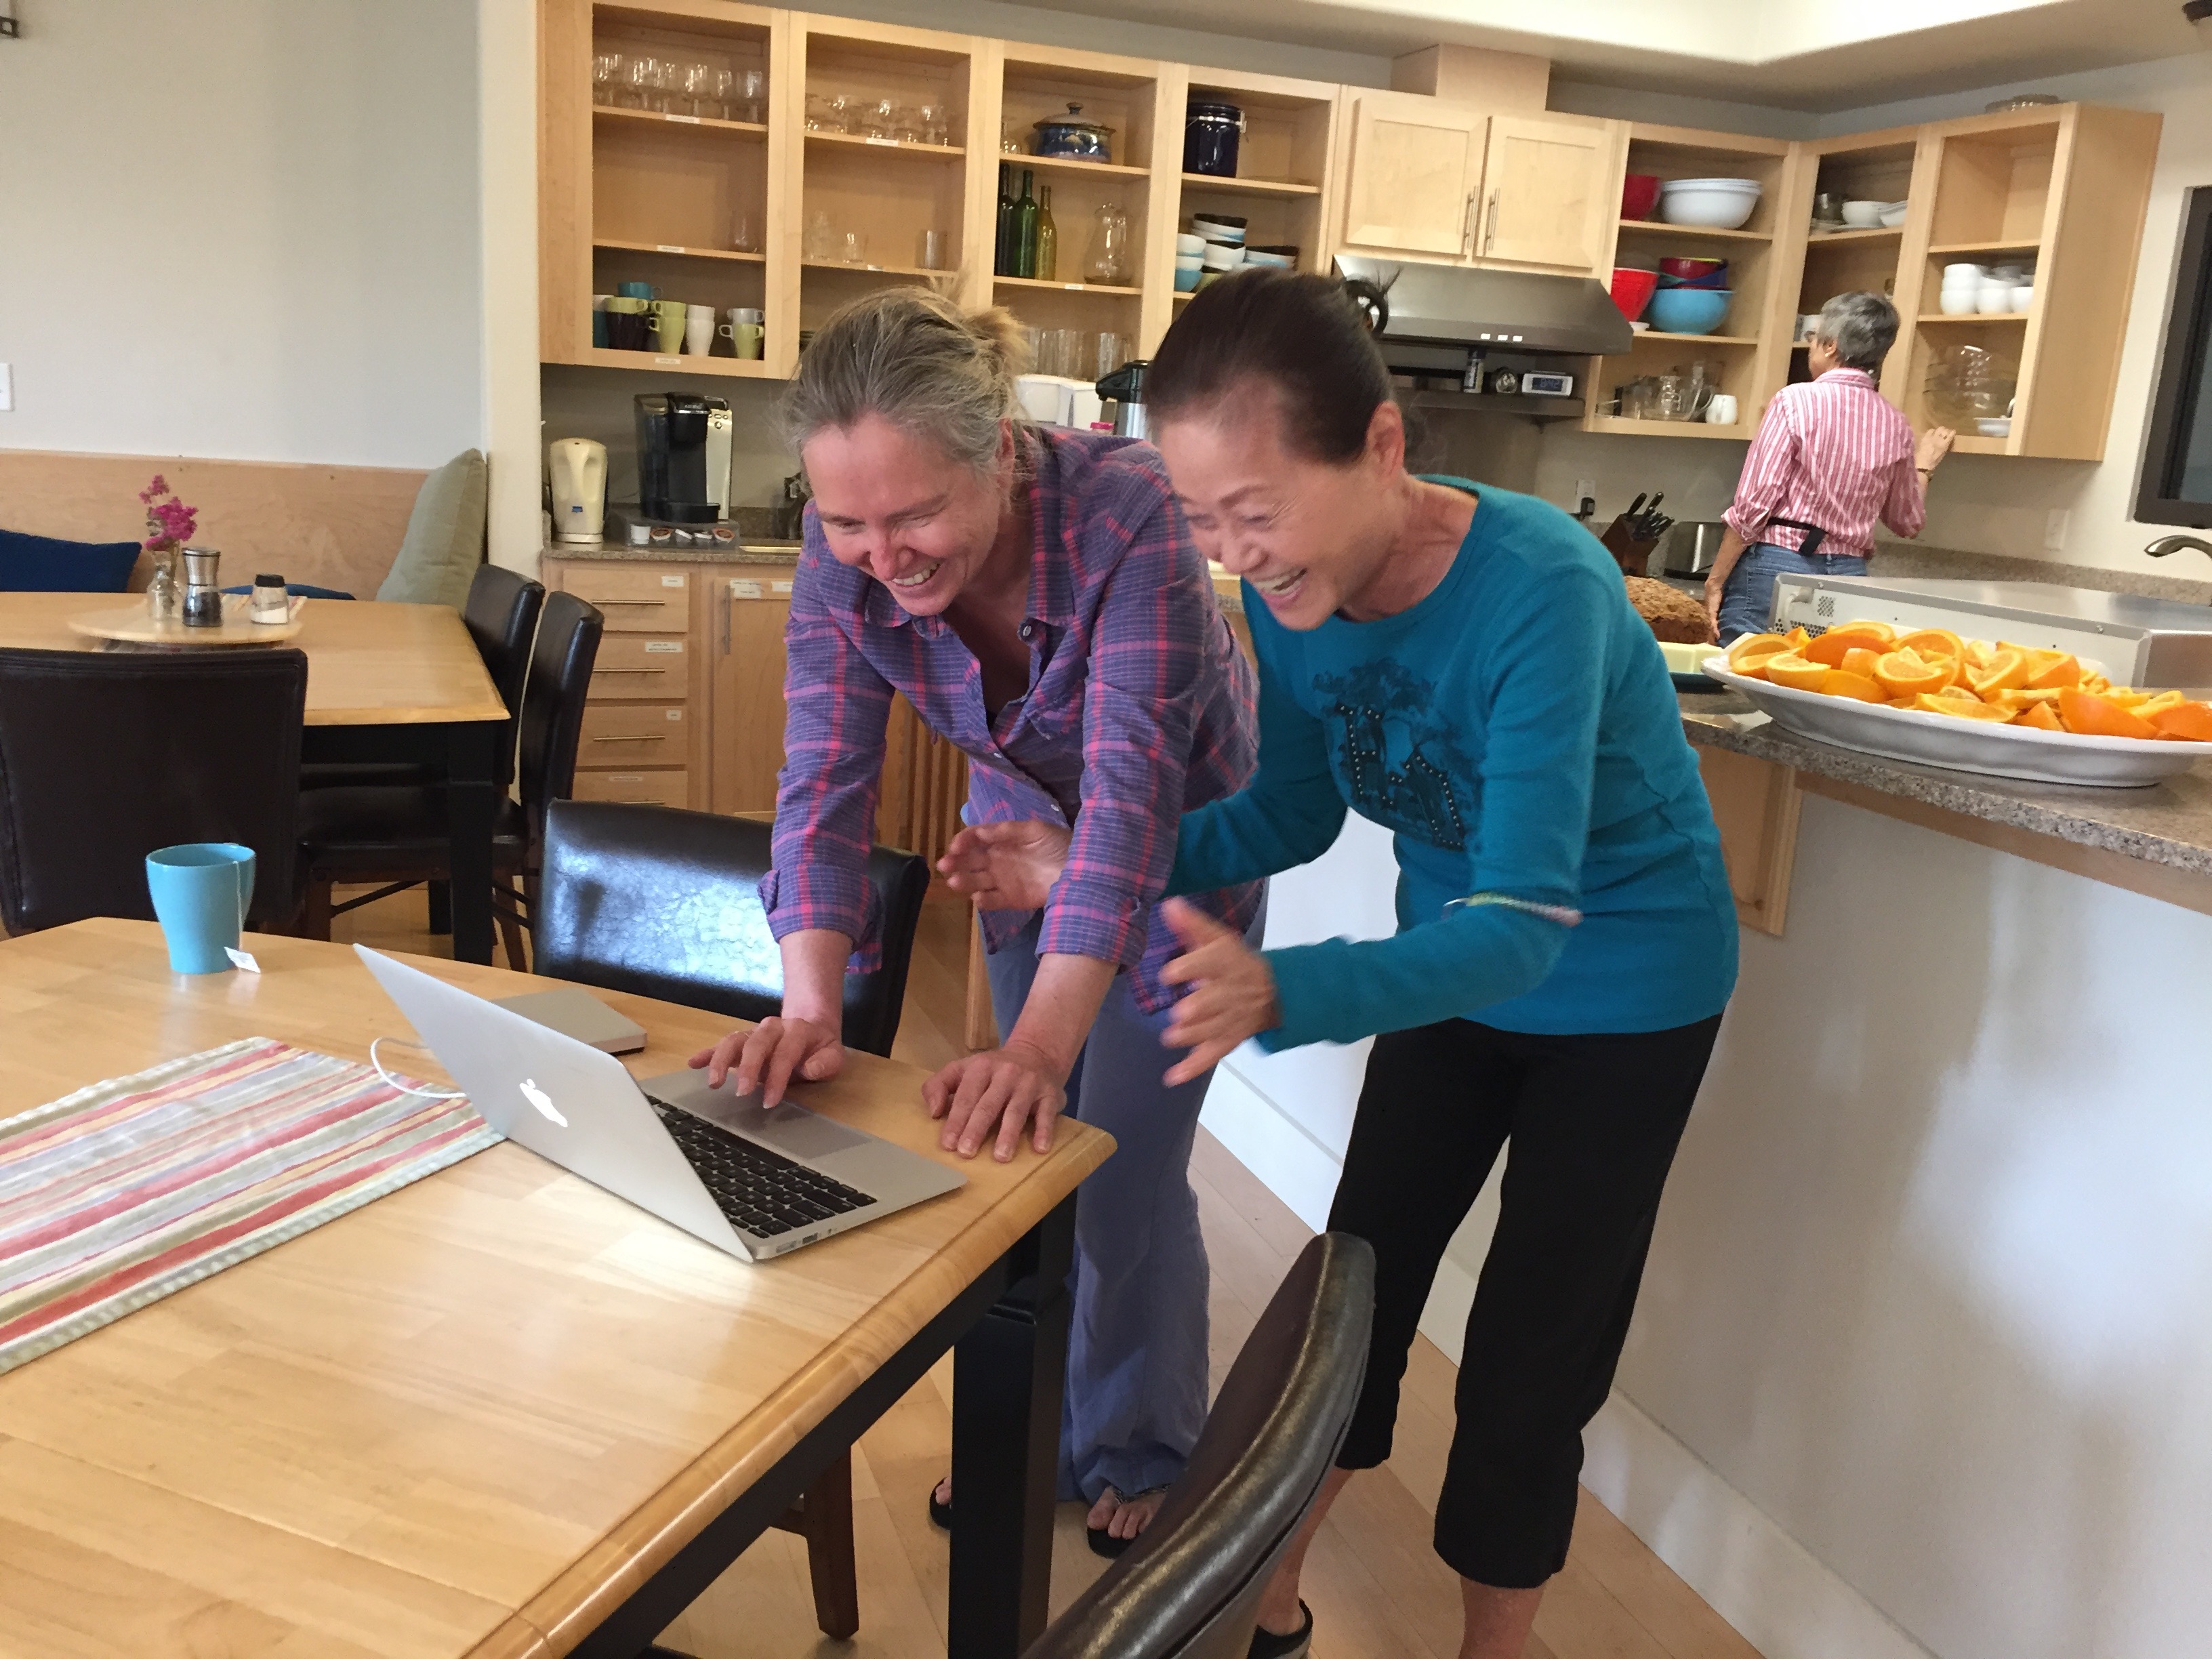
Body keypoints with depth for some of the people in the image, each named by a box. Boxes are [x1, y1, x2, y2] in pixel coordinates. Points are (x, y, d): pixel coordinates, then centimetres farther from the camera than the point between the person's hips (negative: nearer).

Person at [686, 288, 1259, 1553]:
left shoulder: (1126, 510, -37)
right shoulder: (843, 549, -23)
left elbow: (1132, 787, -42)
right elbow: (827, 779, -26)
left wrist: (1042, 1043, -51)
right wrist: (811, 1006, -41)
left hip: (1183, 847, -4)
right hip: (1023, 829, 4)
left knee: (1125, 1177, -2)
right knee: (1016, 1155, 10)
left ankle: (1141, 1451, 26)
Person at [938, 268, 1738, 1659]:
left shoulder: (1539, 594, -35)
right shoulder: (1293, 593, -16)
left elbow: (1526, 926, -39)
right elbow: (1294, 814, -2)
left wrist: (1281, 994, -55)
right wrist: (1091, 863, -14)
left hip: (1623, 990, -5)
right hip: (1453, 961, 6)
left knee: (1529, 1372, 2)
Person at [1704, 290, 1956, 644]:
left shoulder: (1797, 401, -8)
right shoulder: (1895, 425, 8)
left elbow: (1752, 505, -12)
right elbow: (1908, 522, 20)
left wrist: (1715, 580, -5)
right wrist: (1923, 465, 37)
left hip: (1777, 566, -5)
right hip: (1848, 576, 5)